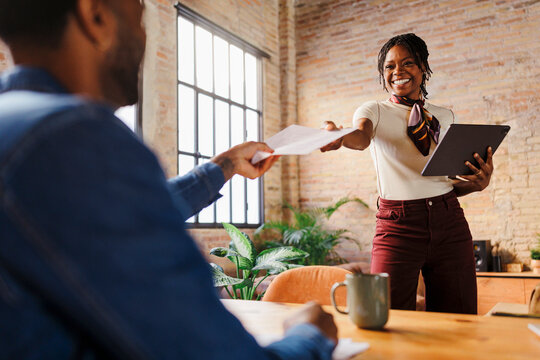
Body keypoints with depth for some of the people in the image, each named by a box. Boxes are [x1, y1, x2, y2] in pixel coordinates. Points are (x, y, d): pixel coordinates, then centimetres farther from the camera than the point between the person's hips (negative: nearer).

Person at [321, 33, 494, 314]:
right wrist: (338, 137, -42)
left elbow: (453, 181, 17)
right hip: (398, 226, -3)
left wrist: (479, 183, -4)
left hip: (449, 221, 3)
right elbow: (362, 137, -19)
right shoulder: (374, 111, 6)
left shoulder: (445, 117, 15)